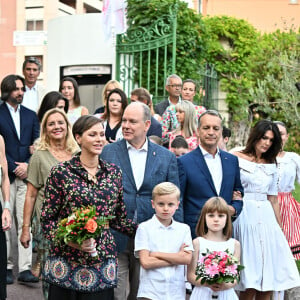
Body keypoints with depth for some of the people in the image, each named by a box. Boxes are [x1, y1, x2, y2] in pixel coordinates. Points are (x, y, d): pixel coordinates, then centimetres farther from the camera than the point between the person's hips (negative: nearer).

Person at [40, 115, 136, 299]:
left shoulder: (114, 172, 7)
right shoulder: (61, 172, -4)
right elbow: (47, 219, -2)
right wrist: (71, 240, -17)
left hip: (102, 260, 3)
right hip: (66, 262, -3)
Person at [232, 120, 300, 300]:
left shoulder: (271, 165, 15)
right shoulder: (237, 159, 0)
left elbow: (273, 198, 16)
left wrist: (279, 228, 15)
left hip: (266, 217, 5)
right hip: (245, 216, -5)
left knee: (269, 276, 2)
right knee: (249, 279, -6)